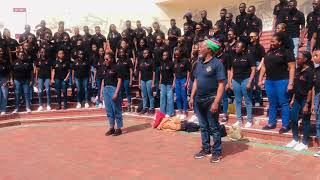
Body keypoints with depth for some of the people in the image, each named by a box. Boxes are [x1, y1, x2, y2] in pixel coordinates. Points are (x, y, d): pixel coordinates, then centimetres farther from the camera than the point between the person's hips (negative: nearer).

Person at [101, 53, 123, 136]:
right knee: (109, 110, 11)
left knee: (117, 110, -1)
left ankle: (119, 128, 9)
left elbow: (119, 80, -10)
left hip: (113, 89, -7)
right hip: (106, 89, 7)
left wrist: (116, 93, -17)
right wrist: (101, 92, 14)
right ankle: (111, 128, 22)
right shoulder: (105, 69, 14)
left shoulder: (115, 68, -6)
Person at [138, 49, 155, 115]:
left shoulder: (151, 61, -3)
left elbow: (154, 72, -5)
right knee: (144, 95, 10)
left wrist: (153, 83, -10)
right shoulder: (141, 61, 11)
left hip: (149, 80, -5)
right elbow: (140, 72, 15)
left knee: (150, 95, 0)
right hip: (142, 80, 5)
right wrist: (139, 82, 11)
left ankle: (152, 109, 8)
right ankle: (144, 108, 18)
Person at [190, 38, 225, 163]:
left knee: (214, 127, 2)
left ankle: (217, 152, 13)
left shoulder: (217, 63, -11)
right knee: (203, 127, 14)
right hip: (199, 100, 7)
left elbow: (221, 84, -16)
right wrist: (192, 97, 10)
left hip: (211, 100, -7)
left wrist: (216, 102, -22)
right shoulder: (200, 64, 10)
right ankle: (206, 149, 26)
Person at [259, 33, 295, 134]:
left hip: (282, 81, -6)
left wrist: (290, 83, -16)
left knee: (283, 103, 0)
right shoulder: (269, 53, 14)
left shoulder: (286, 52, -5)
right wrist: (260, 80, 11)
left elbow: (292, 68, -9)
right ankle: (272, 123, 22)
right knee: (272, 104, 13)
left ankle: (285, 125, 6)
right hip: (269, 81, 6)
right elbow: (263, 66, 17)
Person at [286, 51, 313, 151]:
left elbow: (310, 90, -16)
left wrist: (307, 104, -18)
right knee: (293, 119, 11)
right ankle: (295, 140, 26)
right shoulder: (298, 70, 7)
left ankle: (304, 144, 14)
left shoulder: (309, 72, -15)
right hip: (297, 99, 7)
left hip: (305, 99, -7)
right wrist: (293, 99, 13)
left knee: (305, 121, 3)